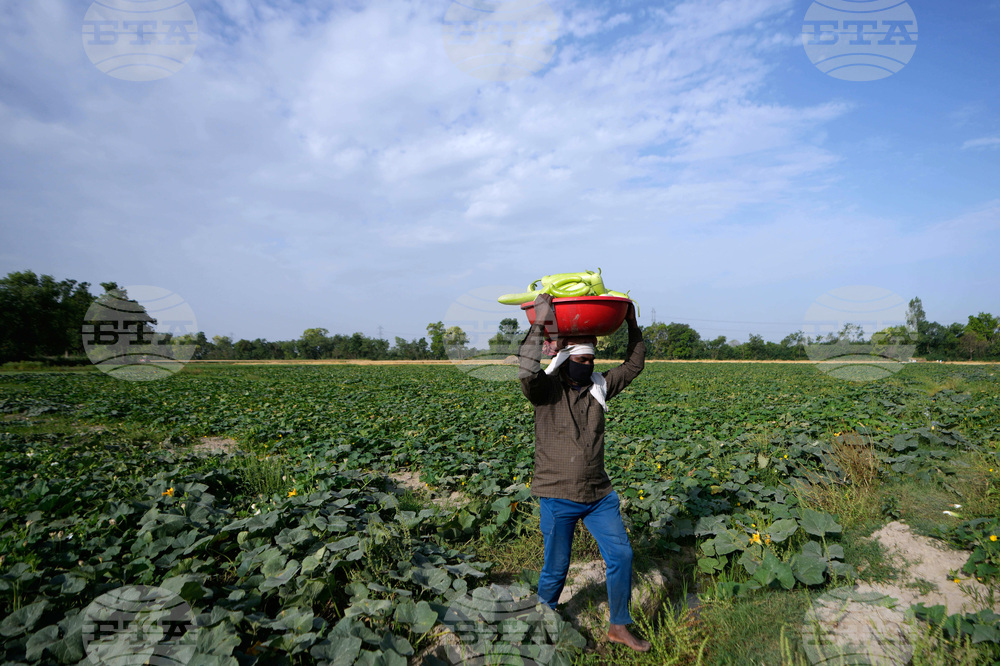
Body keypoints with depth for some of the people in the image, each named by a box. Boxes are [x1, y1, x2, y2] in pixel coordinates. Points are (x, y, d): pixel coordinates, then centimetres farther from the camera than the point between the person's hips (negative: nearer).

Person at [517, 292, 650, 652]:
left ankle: (619, 627, 27)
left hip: (599, 495, 5)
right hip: (559, 498, -4)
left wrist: (633, 325, 0)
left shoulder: (598, 386, 4)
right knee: (556, 567, 9)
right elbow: (526, 372, -32)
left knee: (621, 556, 6)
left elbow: (633, 366, 9)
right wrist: (539, 325, -32)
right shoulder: (546, 389, -10)